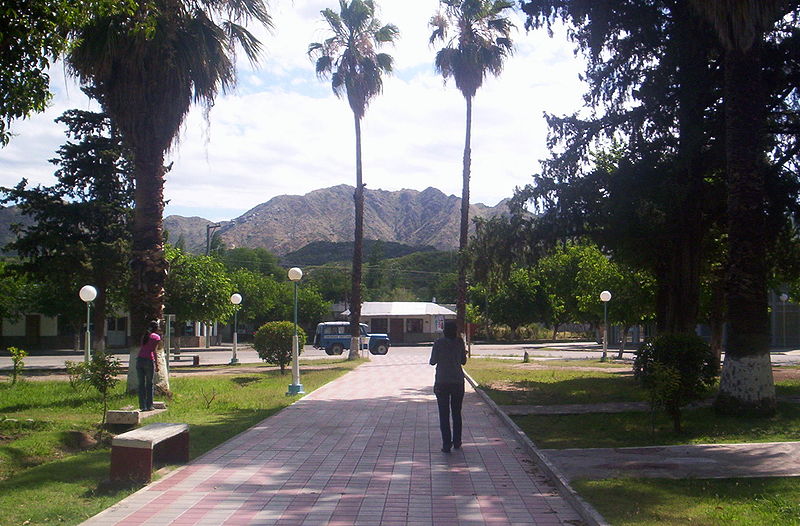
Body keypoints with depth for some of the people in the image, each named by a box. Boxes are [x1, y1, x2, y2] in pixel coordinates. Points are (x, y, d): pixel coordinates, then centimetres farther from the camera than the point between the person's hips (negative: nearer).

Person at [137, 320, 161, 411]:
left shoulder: (144, 336, 19)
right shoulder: (156, 336, 3)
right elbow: (154, 351, -5)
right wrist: (157, 364, -5)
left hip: (139, 360, 5)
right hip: (149, 360, -5)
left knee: (141, 384, 7)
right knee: (149, 384, 5)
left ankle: (142, 406, 6)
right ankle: (149, 406, 6)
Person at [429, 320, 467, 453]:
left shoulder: (439, 343, -9)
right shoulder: (460, 342, -3)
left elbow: (433, 361, -3)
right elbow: (463, 361, 5)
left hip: (442, 383, -2)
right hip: (458, 381, 2)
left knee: (444, 414, 2)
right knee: (457, 413, 16)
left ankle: (446, 444, -2)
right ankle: (457, 442, 23)